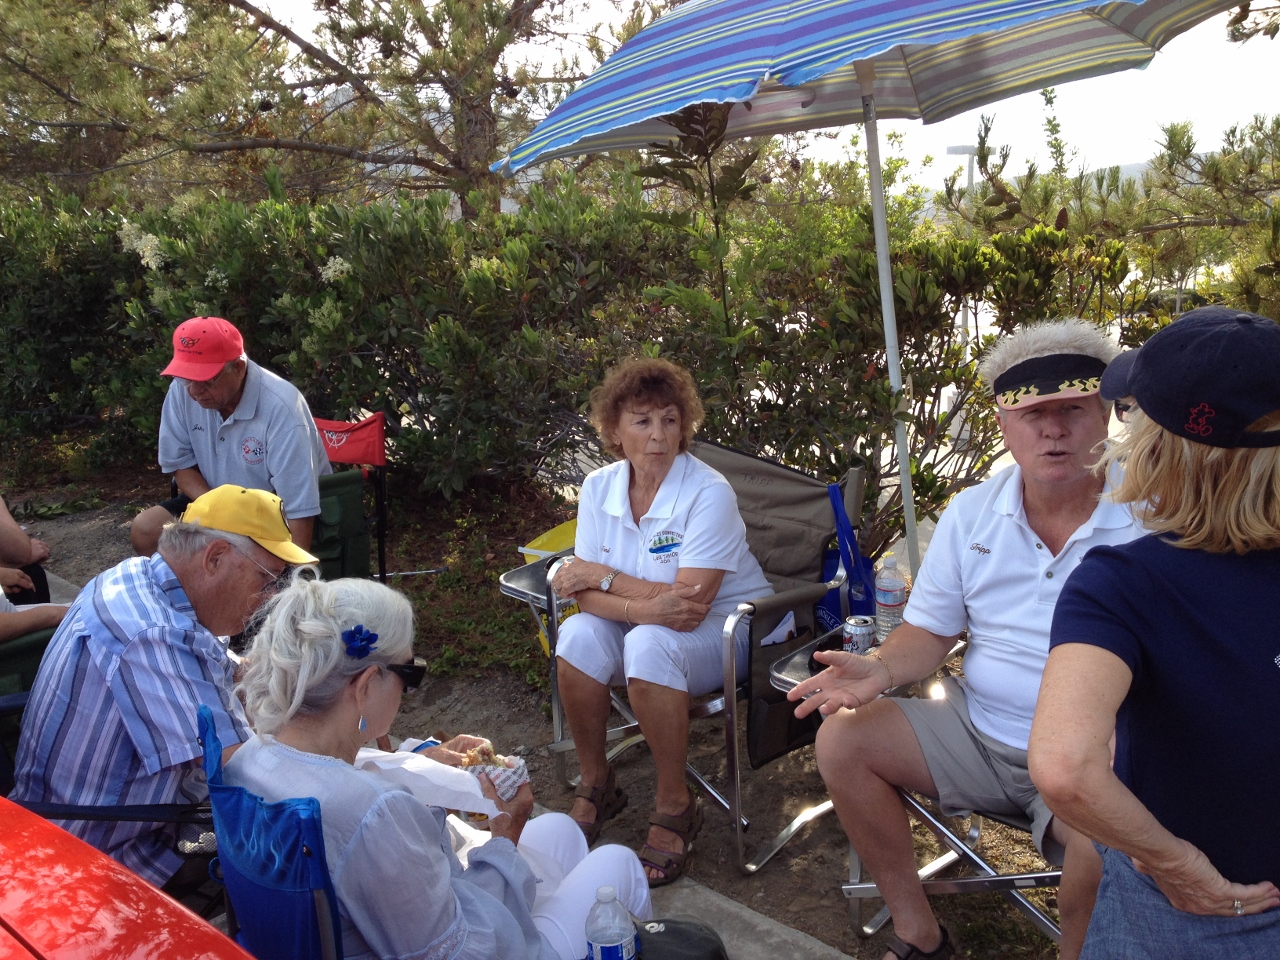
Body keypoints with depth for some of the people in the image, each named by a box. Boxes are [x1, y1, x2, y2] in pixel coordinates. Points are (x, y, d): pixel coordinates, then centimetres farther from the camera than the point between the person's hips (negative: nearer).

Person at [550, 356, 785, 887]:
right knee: (579, 634, -24)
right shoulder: (599, 488, -6)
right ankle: (595, 786, -2)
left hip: (730, 625, -4)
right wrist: (643, 606, -32)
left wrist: (602, 577, -20)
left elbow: (689, 608, -28)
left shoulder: (709, 493, -22)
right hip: (645, 625, 5)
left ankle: (675, 807, -13)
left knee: (650, 645, -34)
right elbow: (587, 594, -11)